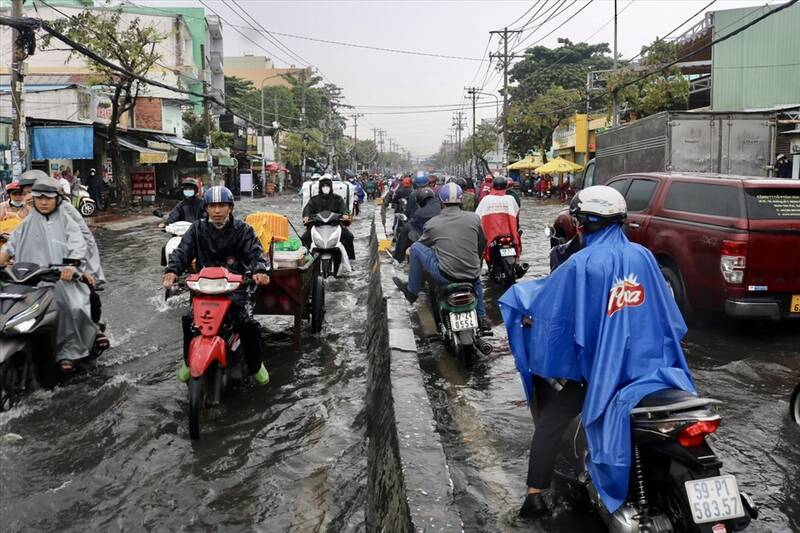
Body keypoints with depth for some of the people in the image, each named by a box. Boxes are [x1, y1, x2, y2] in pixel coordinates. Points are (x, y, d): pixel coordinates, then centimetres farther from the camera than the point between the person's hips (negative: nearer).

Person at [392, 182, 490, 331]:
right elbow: (482, 245, 15)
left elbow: (422, 245, 15)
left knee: (415, 247, 12)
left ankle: (412, 290, 25)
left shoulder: (432, 223, -3)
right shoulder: (474, 218, 1)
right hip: (471, 277, 3)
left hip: (446, 277, -3)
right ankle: (481, 317, 38)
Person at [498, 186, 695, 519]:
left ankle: (536, 495, 7)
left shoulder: (582, 263, -19)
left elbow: (545, 299, -11)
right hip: (641, 360, 5)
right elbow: (665, 308, 7)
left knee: (549, 424, 8)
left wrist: (518, 297, 9)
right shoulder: (643, 257, -3)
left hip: (591, 362, -5)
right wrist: (656, 344, 22)